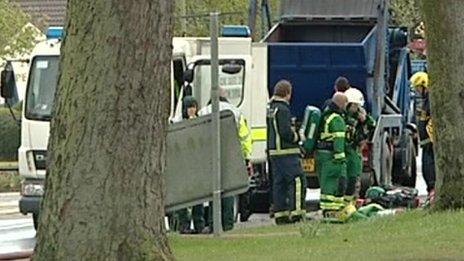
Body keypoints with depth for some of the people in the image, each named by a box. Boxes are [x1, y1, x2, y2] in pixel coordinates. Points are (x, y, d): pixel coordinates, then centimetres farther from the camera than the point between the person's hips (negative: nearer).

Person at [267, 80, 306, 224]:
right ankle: (296, 213, -14)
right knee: (297, 181, -9)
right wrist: (297, 136, -4)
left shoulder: (271, 108, 15)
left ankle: (280, 214, 11)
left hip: (274, 151, 10)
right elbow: (286, 132, -21)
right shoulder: (282, 109, -15)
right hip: (287, 152, -10)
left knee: (279, 183, 11)